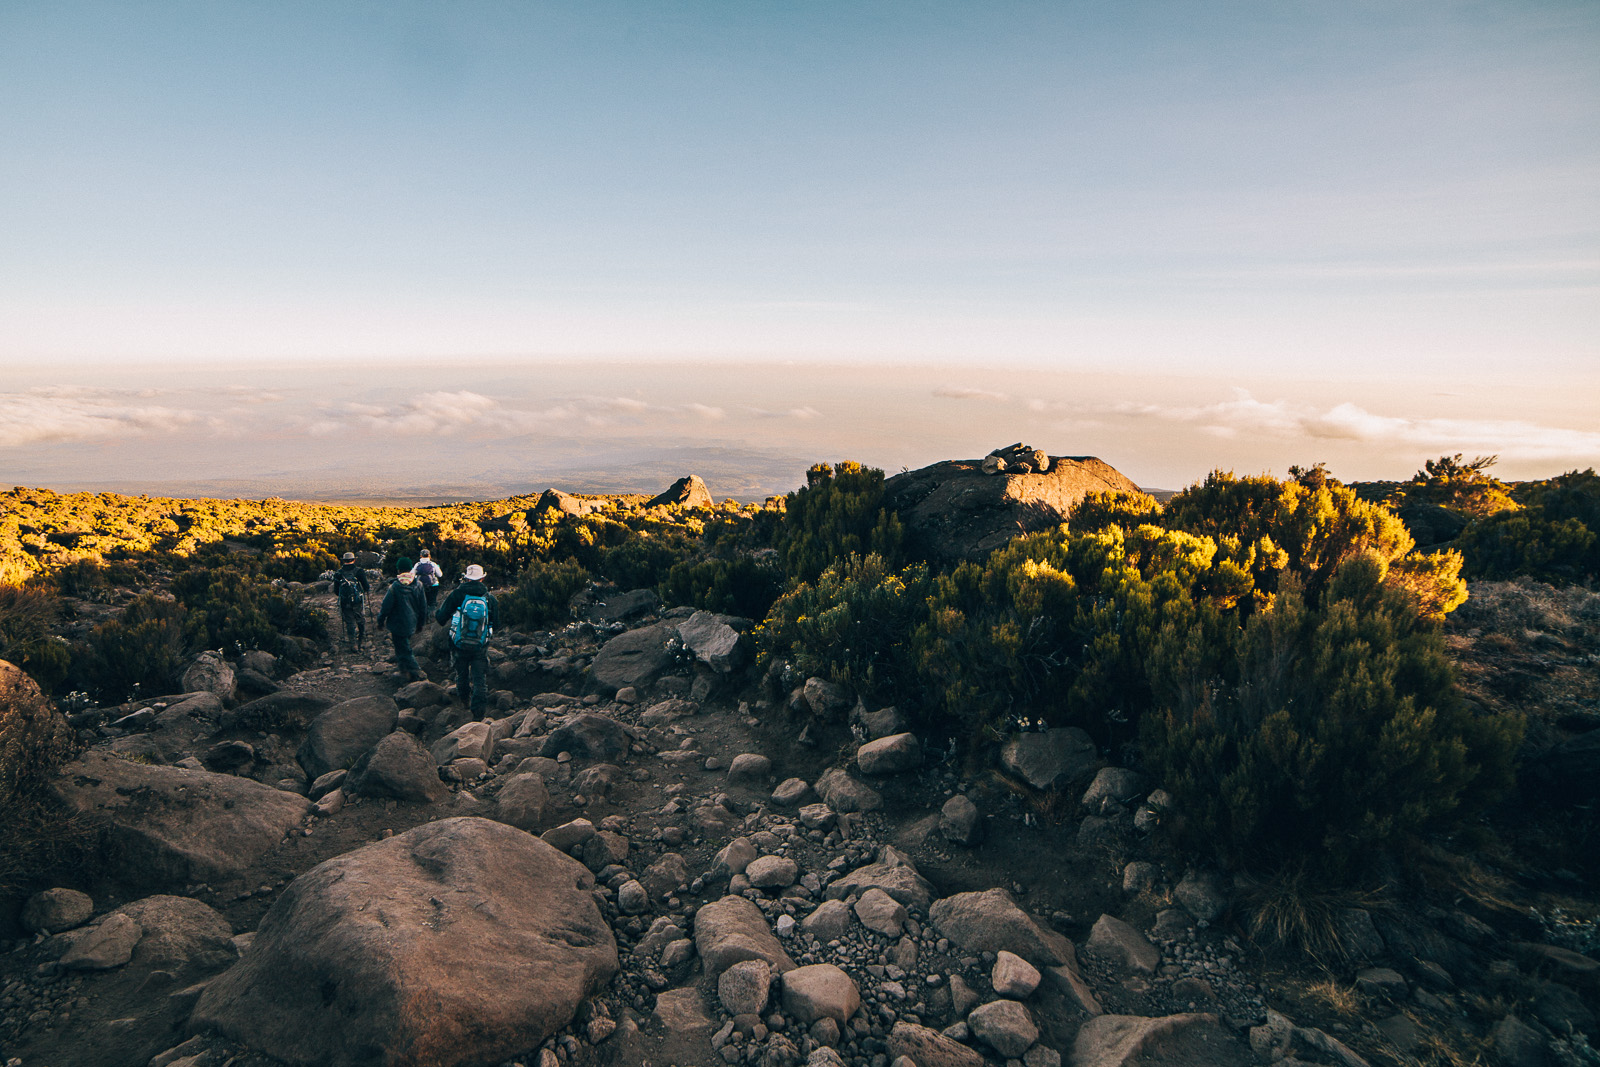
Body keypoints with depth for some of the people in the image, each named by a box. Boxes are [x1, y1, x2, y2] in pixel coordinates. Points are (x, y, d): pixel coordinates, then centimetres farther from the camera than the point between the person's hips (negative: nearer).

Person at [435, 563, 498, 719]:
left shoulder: (457, 594, -8)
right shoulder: (489, 597, -3)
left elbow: (441, 617, -4)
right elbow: (496, 621, 7)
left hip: (459, 644, 1)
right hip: (481, 647, 0)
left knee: (461, 672, 22)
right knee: (480, 677, 2)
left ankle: (462, 699, 43)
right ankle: (479, 709, -5)